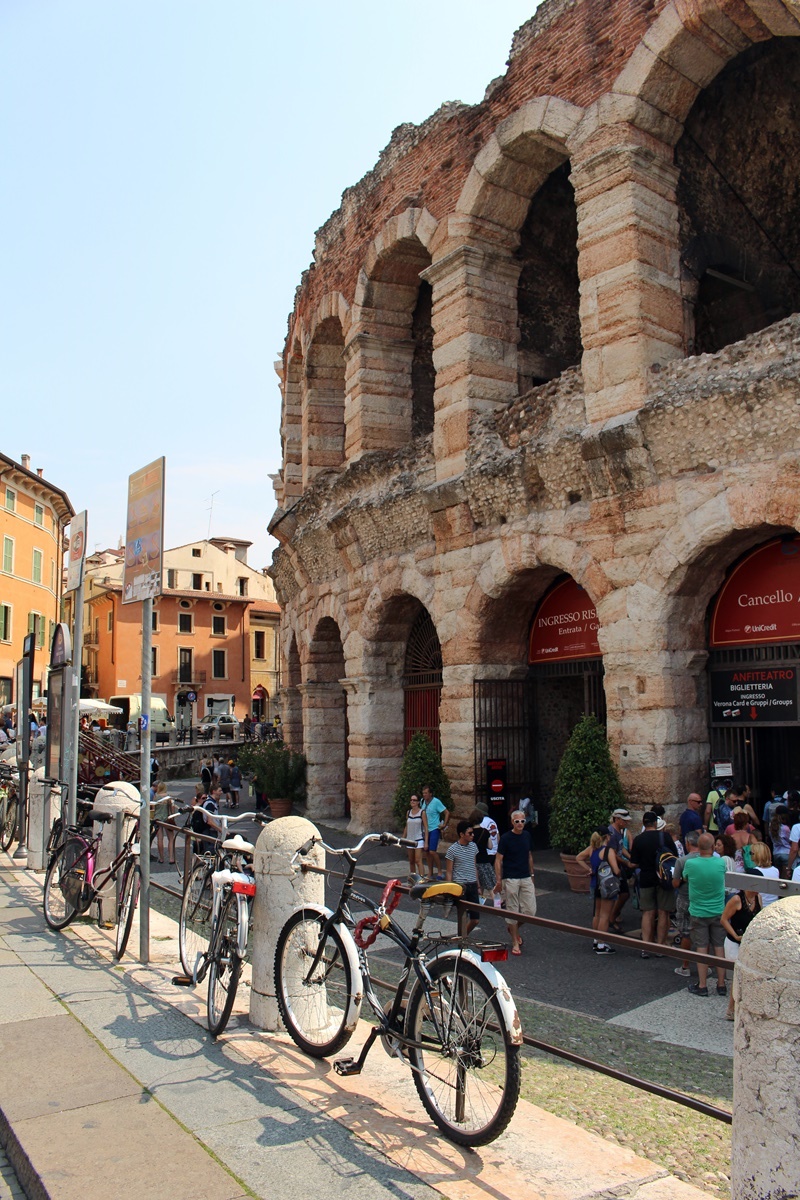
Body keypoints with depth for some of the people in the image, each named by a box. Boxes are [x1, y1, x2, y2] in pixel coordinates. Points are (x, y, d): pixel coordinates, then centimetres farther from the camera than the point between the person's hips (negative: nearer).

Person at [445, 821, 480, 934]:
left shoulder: (473, 846, 8)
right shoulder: (453, 850, -10)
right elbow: (449, 872, -6)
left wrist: (478, 885, 16)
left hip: (473, 885, 6)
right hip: (460, 886, -5)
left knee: (475, 919, 7)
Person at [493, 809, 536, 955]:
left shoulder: (527, 836, 6)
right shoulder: (506, 838, -9)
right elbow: (498, 860, -8)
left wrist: (532, 875, 16)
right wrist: (498, 880, -14)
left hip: (526, 879, 5)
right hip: (510, 879, -5)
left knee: (531, 911, 1)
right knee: (513, 911, 2)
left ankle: (514, 929, 28)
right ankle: (515, 942, 14)